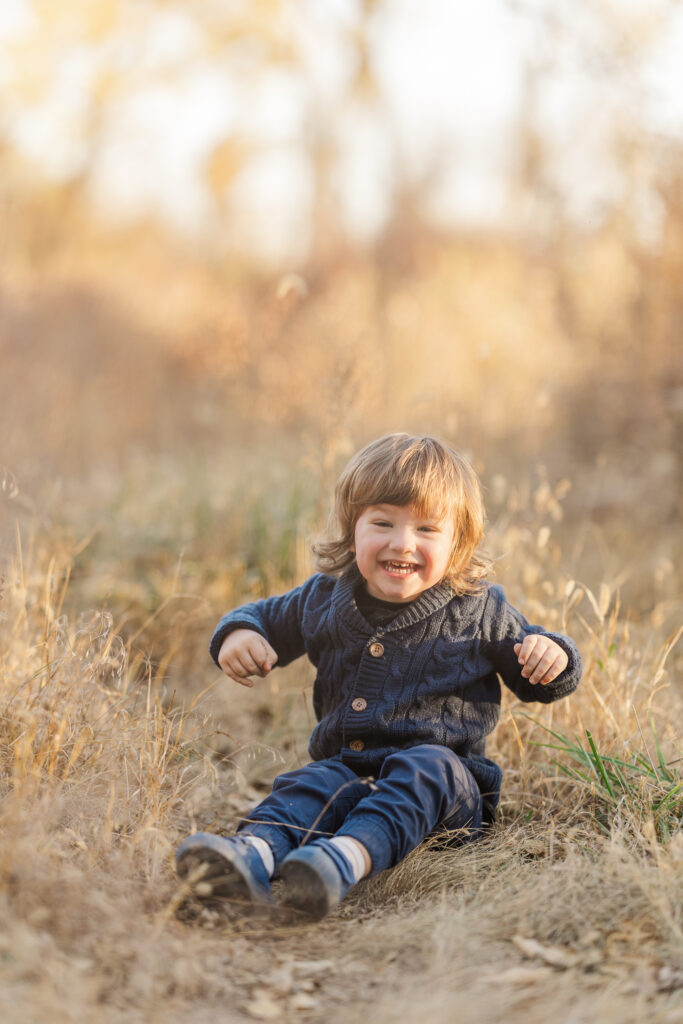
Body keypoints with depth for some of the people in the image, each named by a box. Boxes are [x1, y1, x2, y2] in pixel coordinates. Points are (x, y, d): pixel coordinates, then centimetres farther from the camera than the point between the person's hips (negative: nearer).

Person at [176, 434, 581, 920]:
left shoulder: (480, 611, 2)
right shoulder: (324, 600, 8)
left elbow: (537, 680, 11)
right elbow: (267, 617, 26)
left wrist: (552, 655, -13)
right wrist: (238, 634, 2)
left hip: (446, 774, -3)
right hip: (348, 768, 3)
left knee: (424, 770, -36)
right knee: (312, 784, -28)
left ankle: (349, 857, -63)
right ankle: (255, 854, -59)